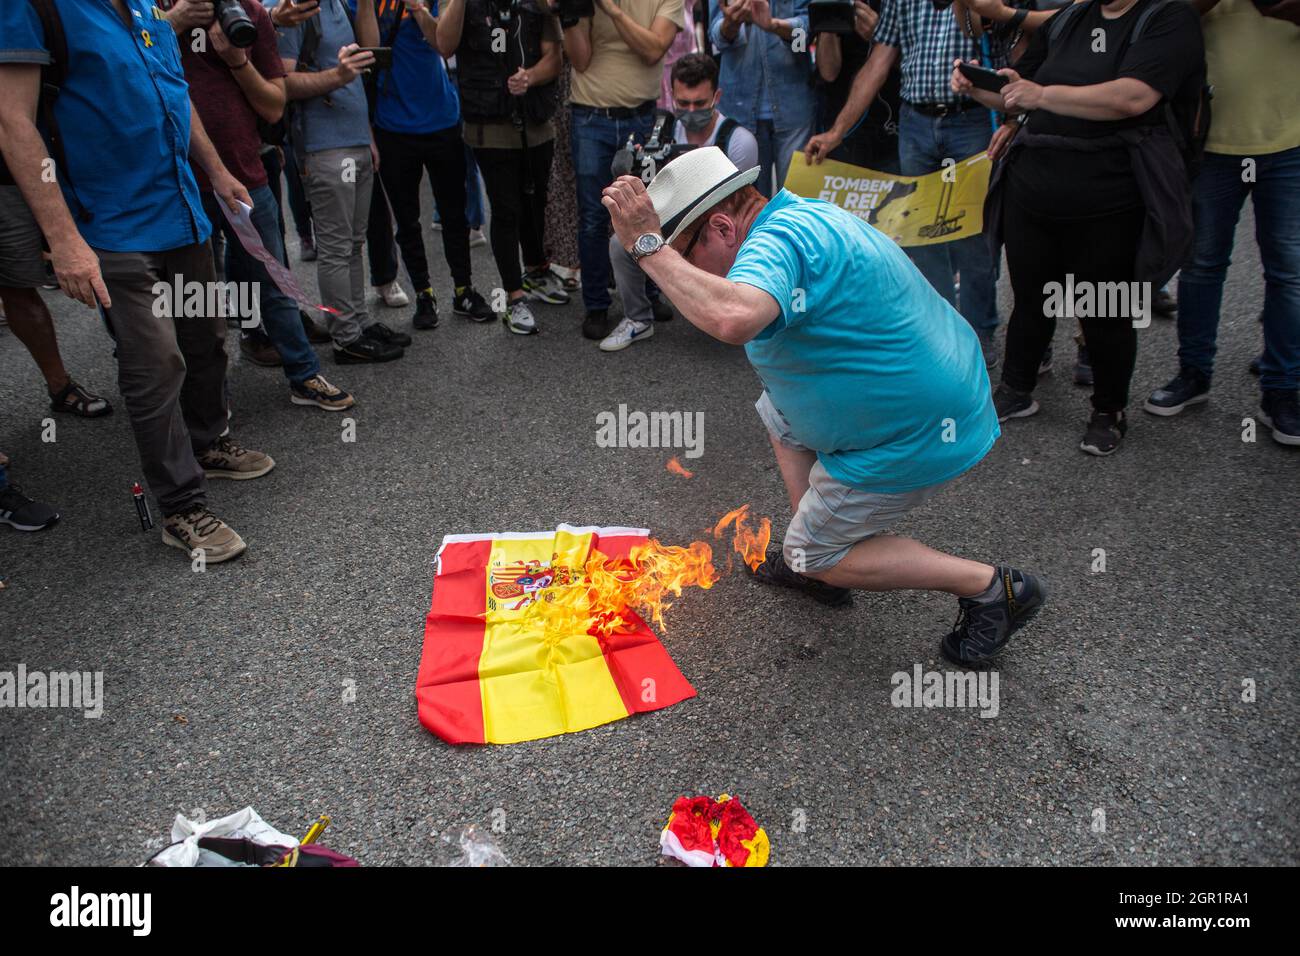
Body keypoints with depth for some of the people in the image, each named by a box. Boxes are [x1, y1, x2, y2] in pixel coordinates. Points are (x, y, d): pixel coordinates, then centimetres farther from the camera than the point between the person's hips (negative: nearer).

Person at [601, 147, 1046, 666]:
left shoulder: (776, 240, -24)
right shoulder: (806, 214, 8)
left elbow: (733, 318, -46)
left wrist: (650, 247, -36)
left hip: (918, 437, -10)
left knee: (814, 554, 6)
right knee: (779, 414, 25)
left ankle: (991, 587, 7)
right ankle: (814, 563, 30)